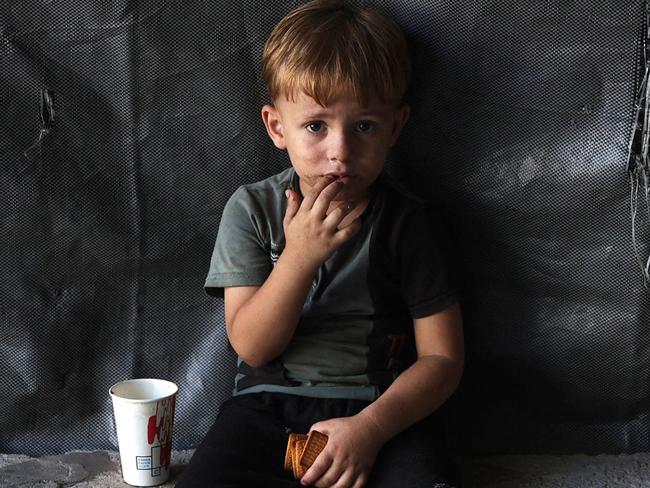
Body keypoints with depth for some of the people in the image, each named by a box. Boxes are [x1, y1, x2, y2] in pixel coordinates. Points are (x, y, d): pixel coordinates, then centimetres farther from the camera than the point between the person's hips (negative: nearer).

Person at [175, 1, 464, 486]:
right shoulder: (252, 209, -1)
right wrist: (300, 256, -21)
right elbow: (252, 347, -6)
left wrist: (370, 427, -19)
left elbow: (442, 356, -3)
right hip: (269, 407, 1)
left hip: (381, 410, -1)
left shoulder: (408, 222, -3)